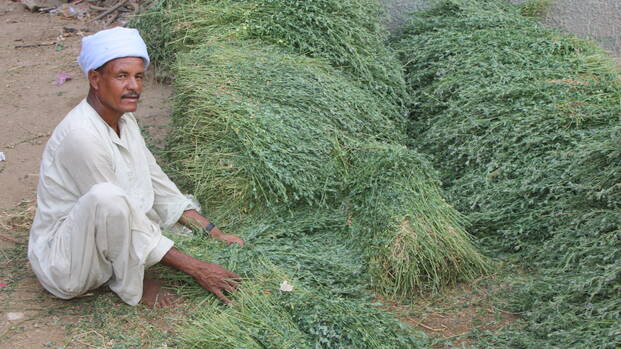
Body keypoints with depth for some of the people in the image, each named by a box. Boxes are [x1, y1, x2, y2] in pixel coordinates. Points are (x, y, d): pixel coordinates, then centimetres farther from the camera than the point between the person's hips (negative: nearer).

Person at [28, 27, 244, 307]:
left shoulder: (124, 120, 3)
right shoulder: (82, 135, -25)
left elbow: (160, 187, 10)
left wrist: (216, 235, 4)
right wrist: (194, 269, -22)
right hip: (66, 270, -9)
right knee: (107, 197, -36)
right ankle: (129, 285, -11)